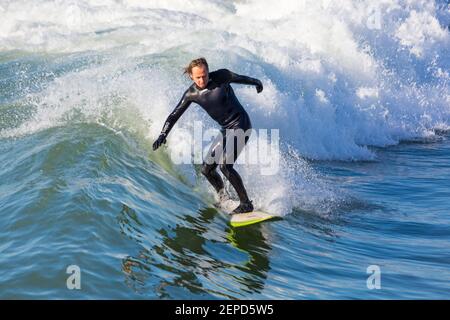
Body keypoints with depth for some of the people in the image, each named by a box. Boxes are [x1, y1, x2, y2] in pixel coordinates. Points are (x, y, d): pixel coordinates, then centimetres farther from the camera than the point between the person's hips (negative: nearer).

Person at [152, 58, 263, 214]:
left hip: (241, 124, -6)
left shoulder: (222, 76, -15)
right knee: (206, 169, 5)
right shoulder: (191, 94, -4)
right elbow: (174, 115, 1)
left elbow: (240, 78, 6)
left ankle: (246, 204, -11)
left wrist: (256, 82, 25)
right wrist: (163, 135, -12)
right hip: (225, 130, 6)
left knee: (225, 165, -21)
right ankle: (223, 199, 26)